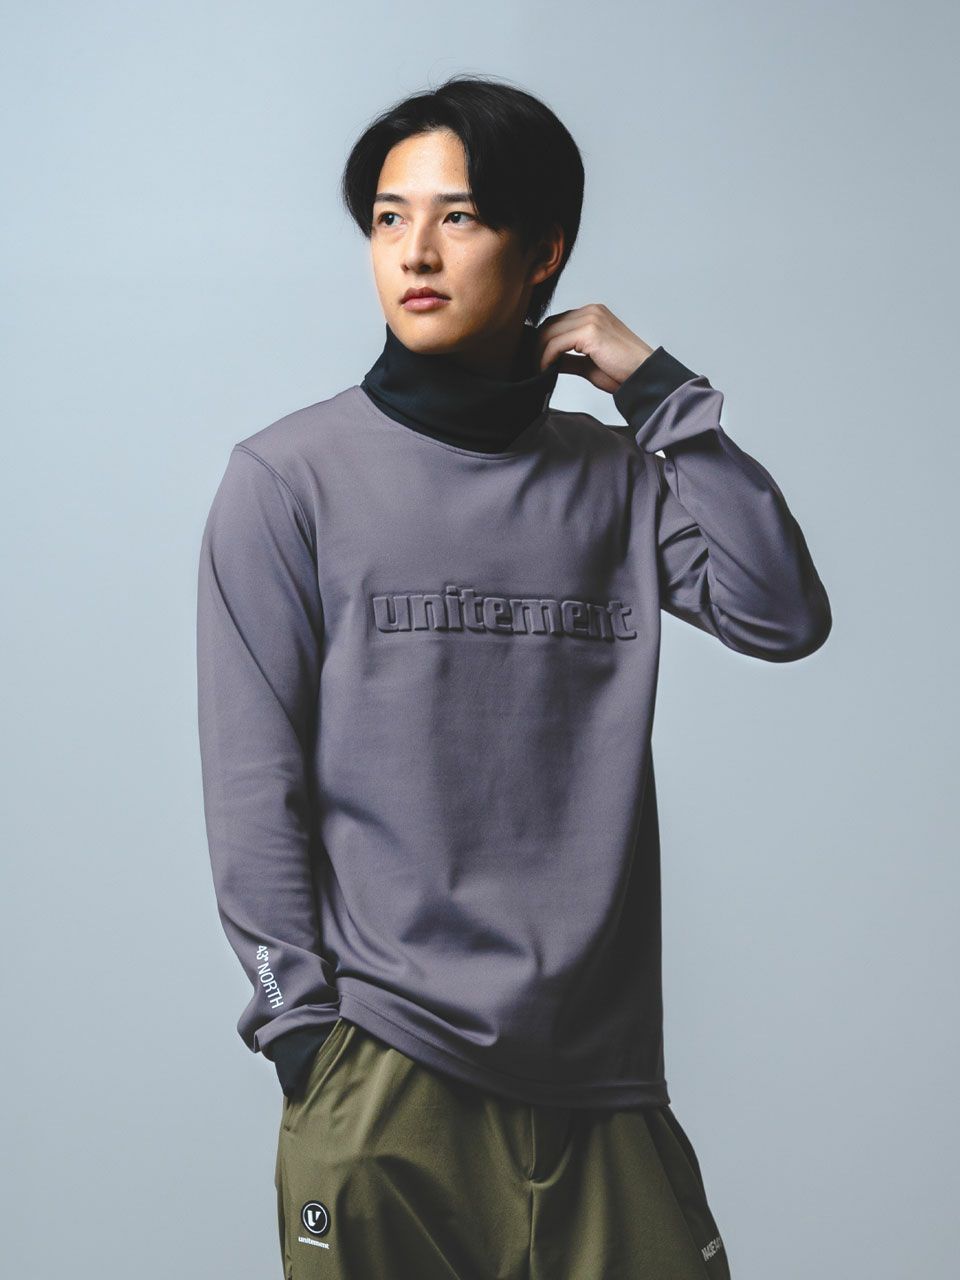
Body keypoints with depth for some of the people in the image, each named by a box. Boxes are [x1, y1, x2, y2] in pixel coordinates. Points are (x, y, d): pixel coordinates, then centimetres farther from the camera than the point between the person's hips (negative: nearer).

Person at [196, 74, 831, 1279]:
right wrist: (301, 1031, -8)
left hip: (603, 1073, 3)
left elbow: (784, 615, -4)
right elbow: (253, 788, -1)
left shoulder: (613, 479, 10)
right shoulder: (288, 478, 2)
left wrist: (661, 390, -2)